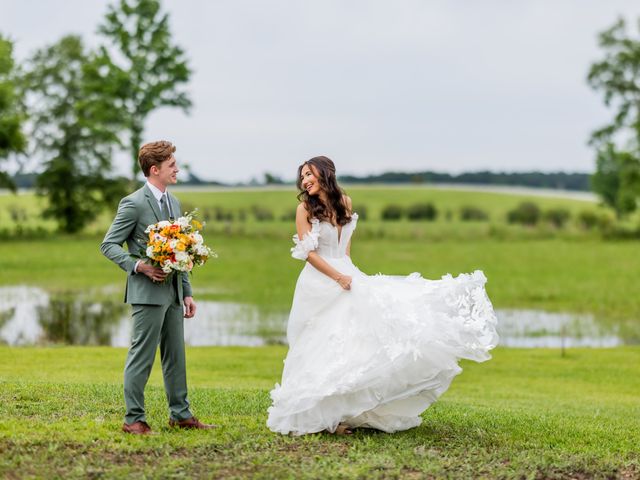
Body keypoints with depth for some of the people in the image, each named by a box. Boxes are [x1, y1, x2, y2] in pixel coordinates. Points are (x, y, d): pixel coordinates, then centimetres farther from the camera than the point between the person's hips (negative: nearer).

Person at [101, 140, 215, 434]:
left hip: (172, 293, 8)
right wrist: (138, 265, -22)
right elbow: (109, 245, -9)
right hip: (148, 292, -8)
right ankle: (134, 419, 4)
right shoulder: (134, 203, -10)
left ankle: (180, 414, 22)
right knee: (142, 356, -3)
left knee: (175, 355, 13)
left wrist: (187, 293, 16)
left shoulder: (174, 203, 15)